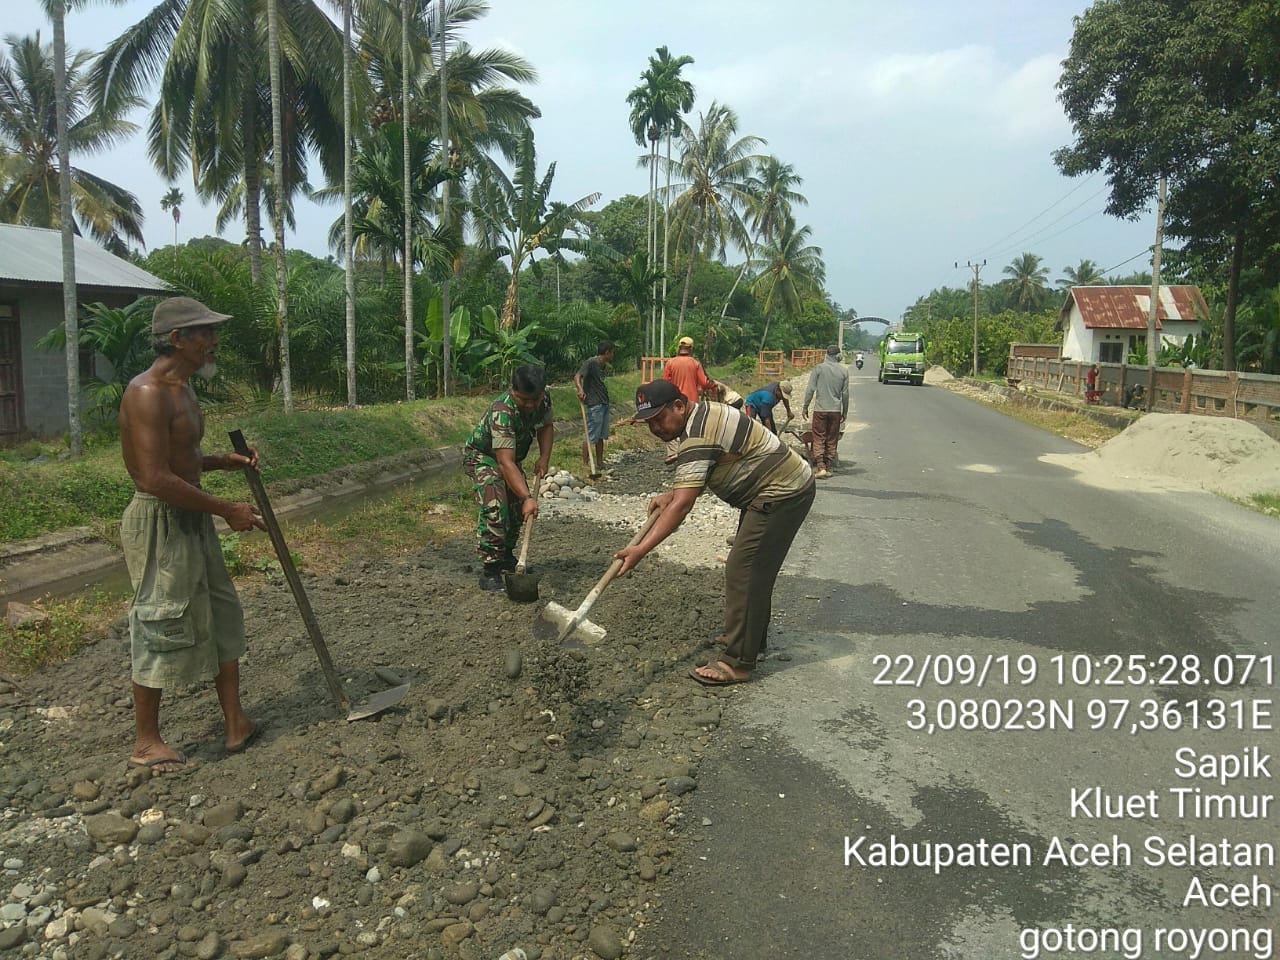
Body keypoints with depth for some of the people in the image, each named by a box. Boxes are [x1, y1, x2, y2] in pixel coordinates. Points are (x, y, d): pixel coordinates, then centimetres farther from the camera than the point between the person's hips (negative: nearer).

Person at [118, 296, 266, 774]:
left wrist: (224, 460, 6)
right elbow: (157, 478, -26)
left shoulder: (182, 390, 11)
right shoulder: (147, 392, -20)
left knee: (222, 617, 14)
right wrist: (226, 509, -21)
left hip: (191, 520, 10)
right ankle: (145, 743, 19)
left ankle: (235, 722, 25)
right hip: (158, 523, -10)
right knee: (162, 628, 2)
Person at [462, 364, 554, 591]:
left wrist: (544, 457, -11)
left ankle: (506, 556, 31)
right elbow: (505, 463, -46)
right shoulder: (502, 412, -40)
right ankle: (490, 570, -22)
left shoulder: (544, 398, -18)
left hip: (511, 455, 8)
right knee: (494, 508, -26)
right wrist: (527, 497, -53)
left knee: (519, 508, 9)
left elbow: (545, 425, 4)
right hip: (481, 456, -7)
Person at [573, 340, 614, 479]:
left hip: (604, 403, 9)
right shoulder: (590, 362, -12)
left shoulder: (602, 365, 14)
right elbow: (577, 376, -22)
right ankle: (585, 463, -1)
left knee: (601, 435, 12)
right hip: (594, 404, -9)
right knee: (591, 435, -6)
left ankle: (600, 463, 18)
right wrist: (580, 390, -39)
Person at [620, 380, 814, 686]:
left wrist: (640, 550, -35)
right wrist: (671, 494, 1)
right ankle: (752, 637, 36)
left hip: (782, 495, -11)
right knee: (755, 568, 21)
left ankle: (737, 662, -7)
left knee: (743, 571, -11)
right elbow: (697, 476, 19)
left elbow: (682, 505, -32)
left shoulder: (698, 436, -26)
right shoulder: (701, 414, 7)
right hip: (783, 488, 11)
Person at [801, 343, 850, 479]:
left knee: (819, 439, 1)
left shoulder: (818, 368, -5)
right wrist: (845, 411, 15)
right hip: (836, 410, 2)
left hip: (820, 409, -2)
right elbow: (845, 393, 6)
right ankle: (828, 468, 13)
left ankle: (820, 467, -10)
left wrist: (805, 406, 3)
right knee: (832, 441, 10)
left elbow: (810, 389, -6)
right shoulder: (844, 370, 2)